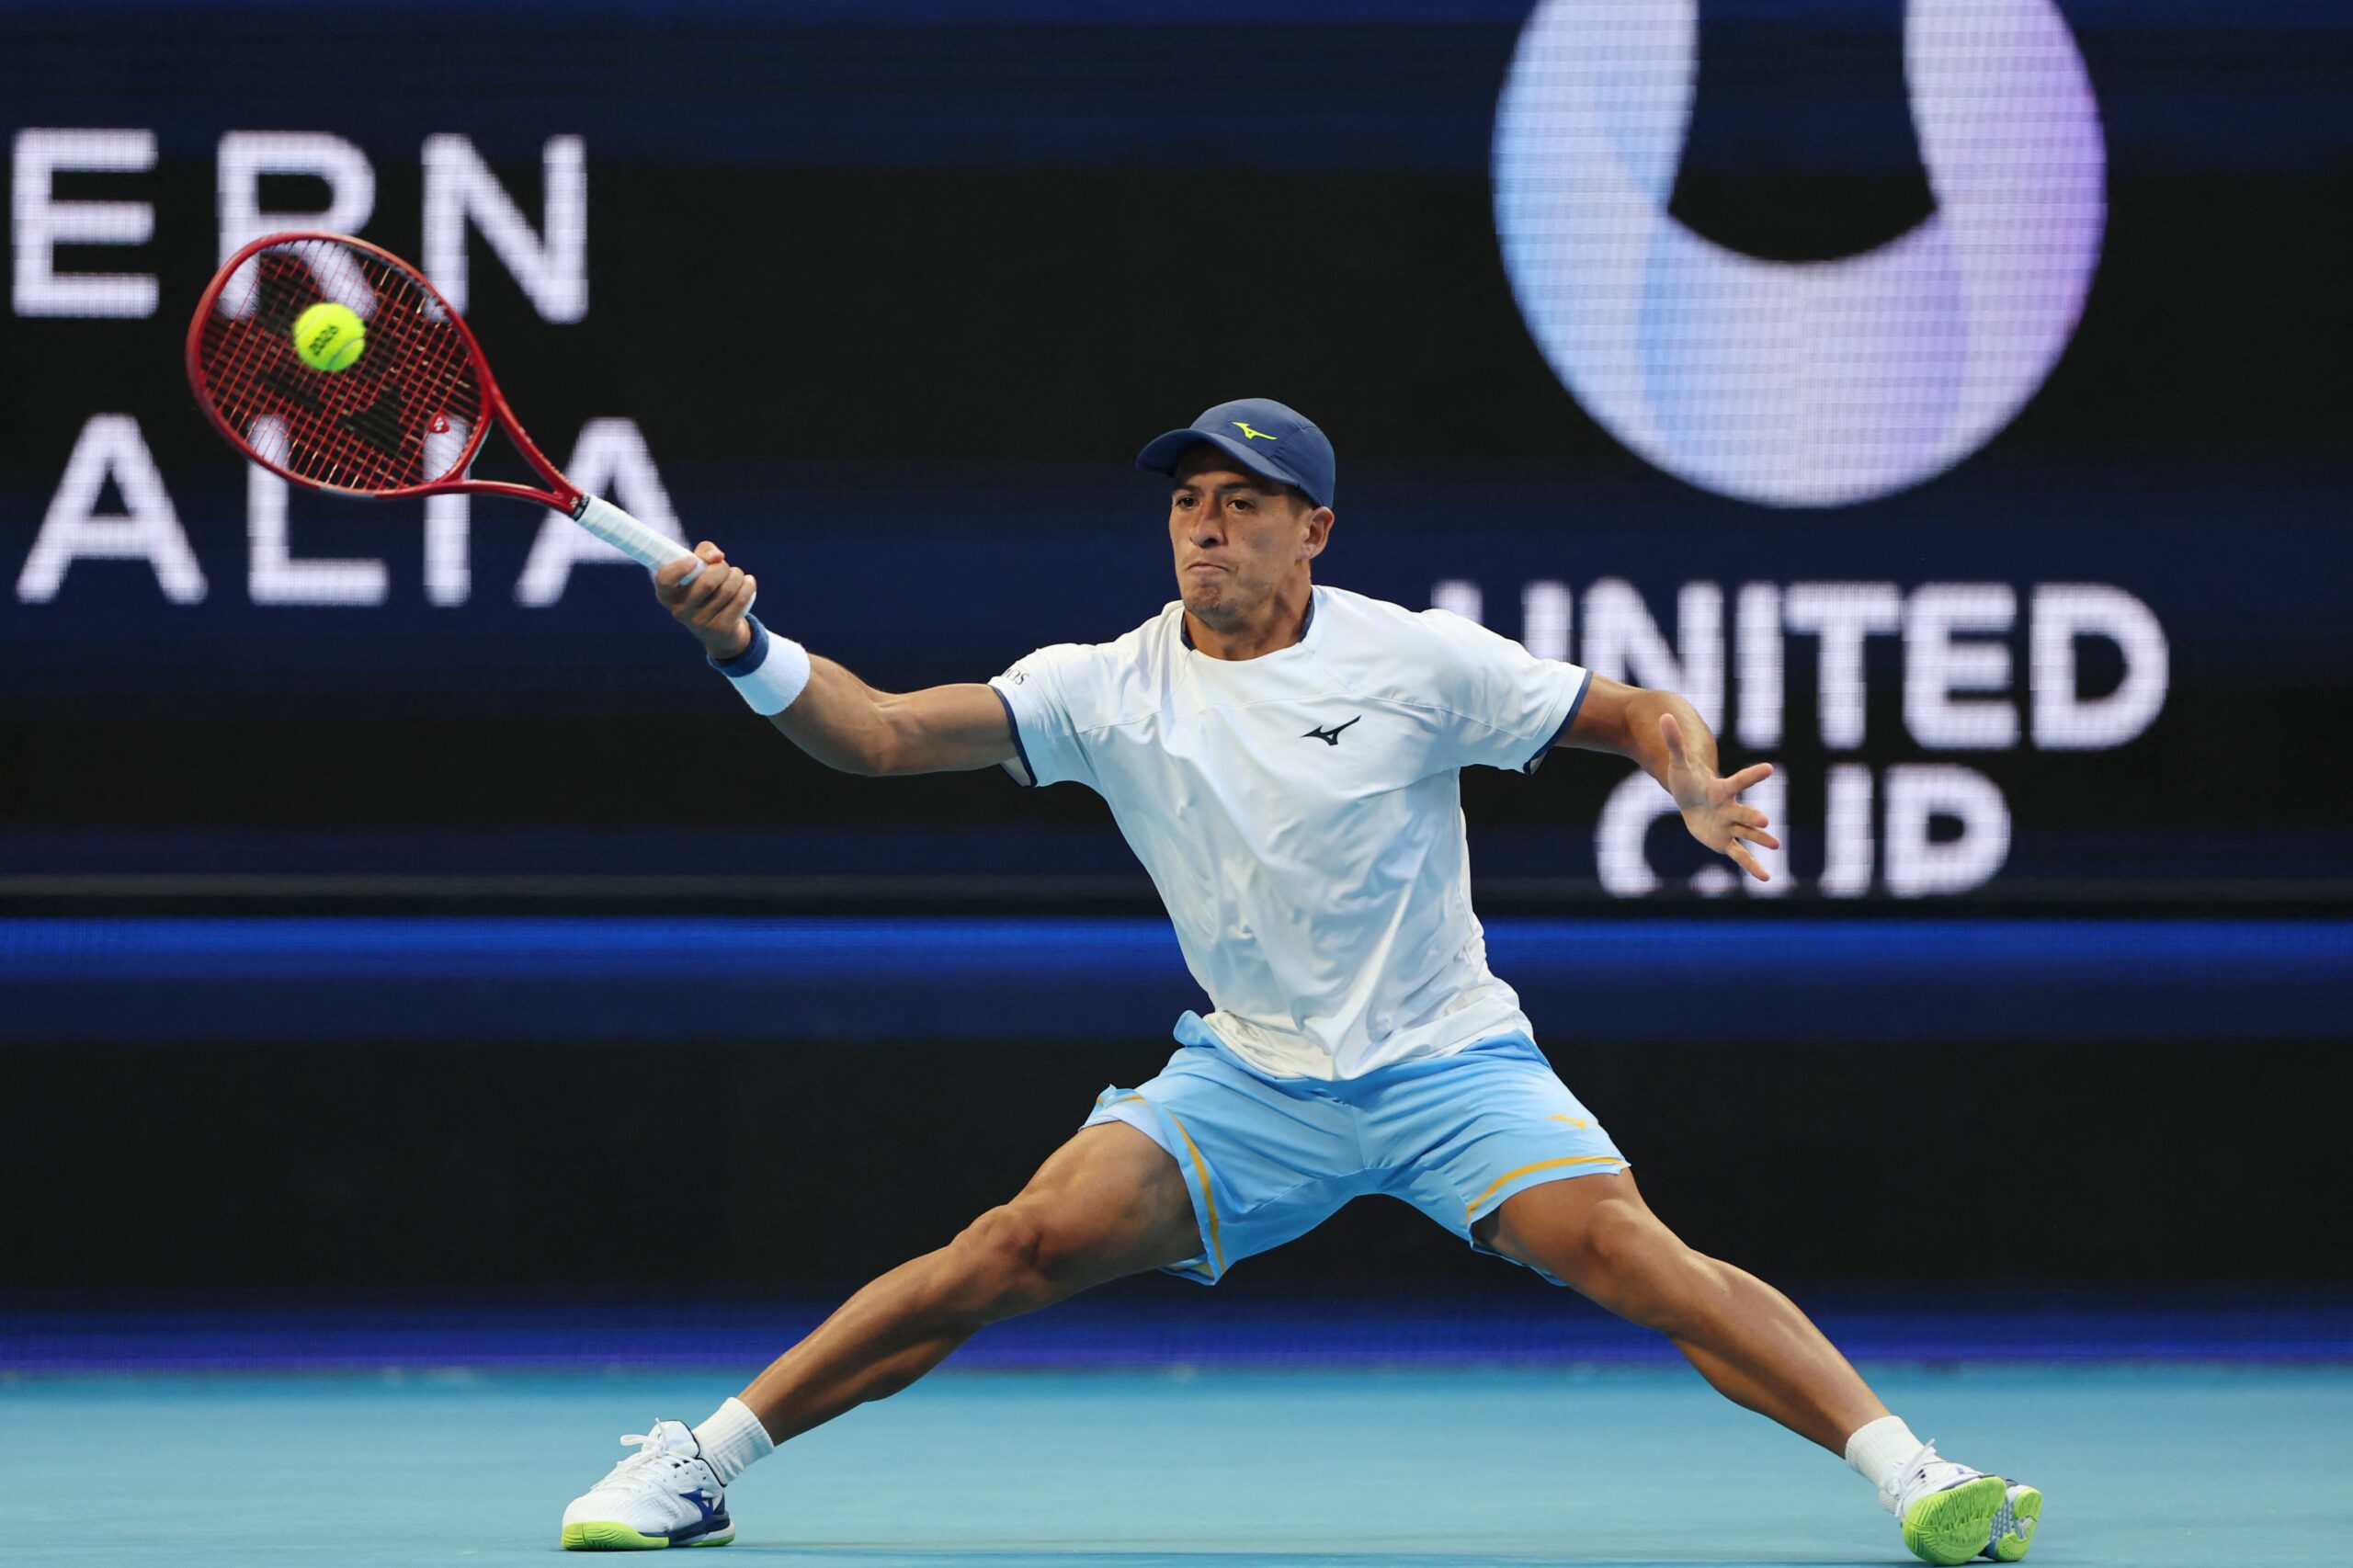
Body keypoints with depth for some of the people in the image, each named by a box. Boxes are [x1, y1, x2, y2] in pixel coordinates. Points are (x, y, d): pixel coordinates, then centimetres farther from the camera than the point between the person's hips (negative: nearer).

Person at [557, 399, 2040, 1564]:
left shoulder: (1415, 663, -9)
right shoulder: (1113, 690, -3)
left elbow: (1640, 712, -3)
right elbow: (884, 734, -11)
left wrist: (1700, 787, -26)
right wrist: (748, 646, -28)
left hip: (1448, 1068, -2)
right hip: (1247, 1084, 2)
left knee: (1628, 1251, -26)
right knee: (1024, 1244, -14)